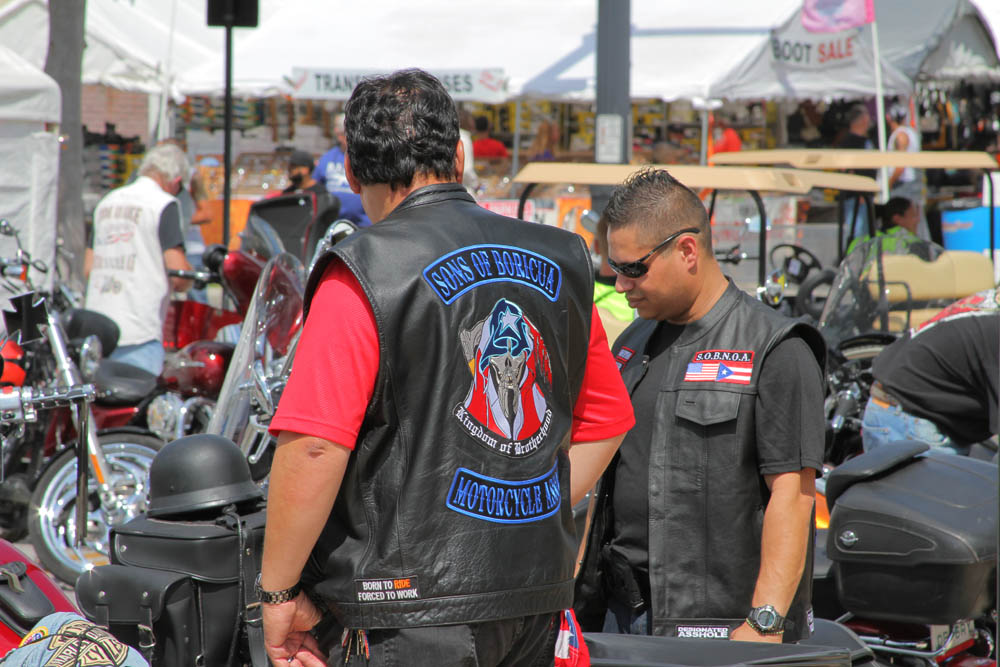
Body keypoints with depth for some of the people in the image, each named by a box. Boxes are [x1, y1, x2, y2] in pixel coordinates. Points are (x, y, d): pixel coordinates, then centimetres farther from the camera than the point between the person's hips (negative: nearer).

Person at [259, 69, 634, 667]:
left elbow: (314, 447, -18)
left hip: (416, 611, -6)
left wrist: (280, 594, -8)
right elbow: (606, 422, 17)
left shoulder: (364, 276, -11)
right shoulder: (560, 263, 9)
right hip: (539, 600, 6)